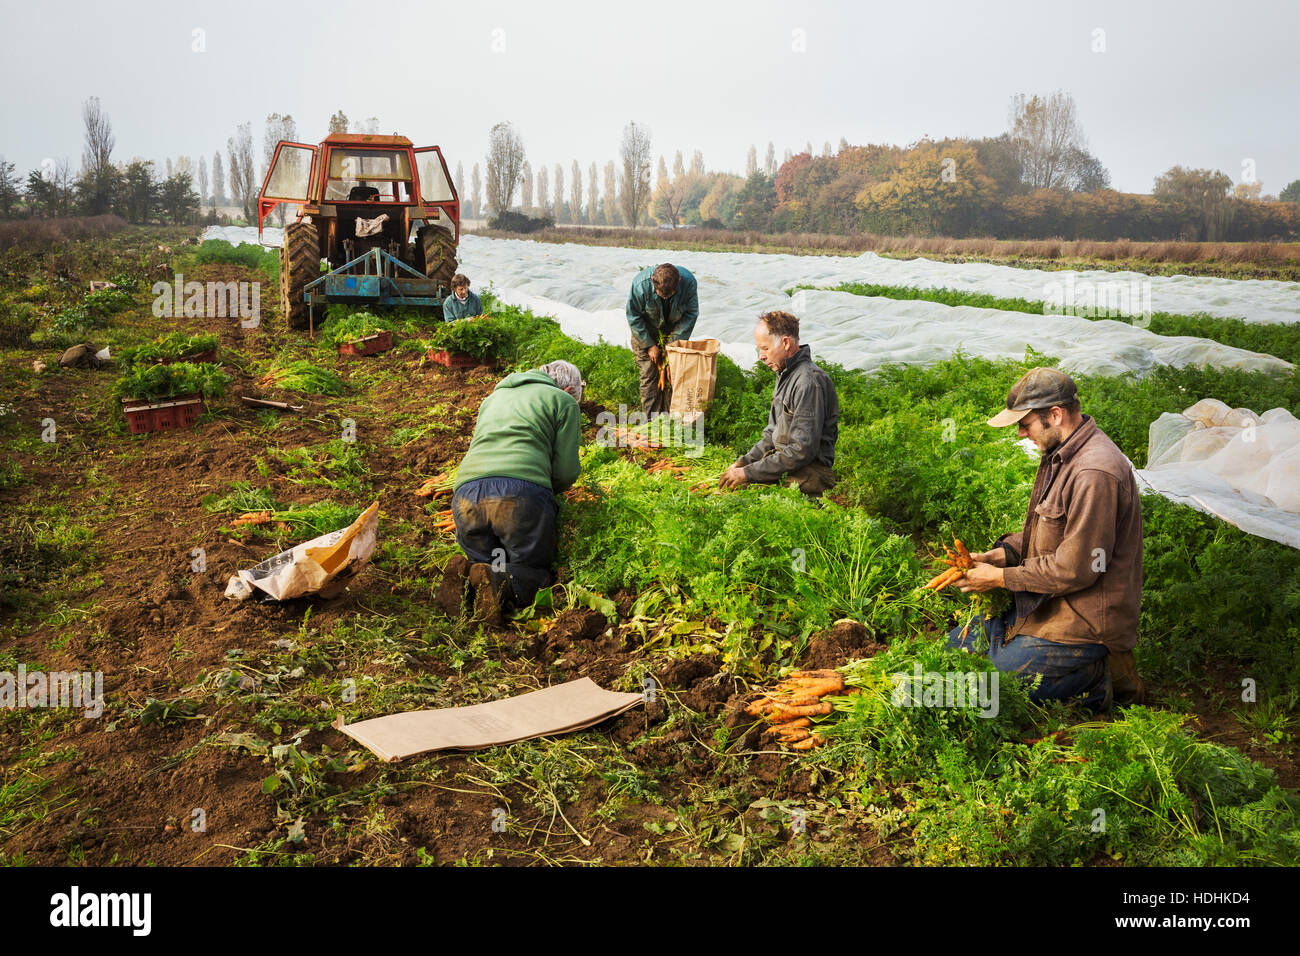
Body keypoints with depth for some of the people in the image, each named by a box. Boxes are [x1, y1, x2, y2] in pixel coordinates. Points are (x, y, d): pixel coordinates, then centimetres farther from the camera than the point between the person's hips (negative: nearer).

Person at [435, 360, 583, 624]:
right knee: (535, 572, 8)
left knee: (485, 564, 18)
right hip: (523, 491, -5)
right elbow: (566, 471, 10)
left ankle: (464, 573, -15)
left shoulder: (493, 397, 35)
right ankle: (498, 582, -24)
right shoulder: (564, 401, 17)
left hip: (466, 493, 5)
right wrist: (550, 489, 33)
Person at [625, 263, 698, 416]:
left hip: (674, 331, 2)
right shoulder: (641, 284, -33)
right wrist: (650, 345, -16)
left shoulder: (688, 282, -28)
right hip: (645, 331, -1)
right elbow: (633, 316, -18)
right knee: (649, 375, -4)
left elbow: (691, 314, -13)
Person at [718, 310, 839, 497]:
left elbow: (802, 451, -23)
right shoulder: (785, 375, 14)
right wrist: (744, 461, 5)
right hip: (783, 464, 9)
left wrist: (748, 473, -19)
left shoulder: (809, 381, -19)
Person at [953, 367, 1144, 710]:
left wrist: (1002, 578, -15)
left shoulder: (1094, 473, -25)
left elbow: (1076, 569, -24)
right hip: (1048, 603, 10)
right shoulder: (1060, 455, 7)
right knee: (957, 644, 13)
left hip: (1086, 618, -10)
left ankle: (1098, 676, -1)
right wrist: (1004, 552, 2)